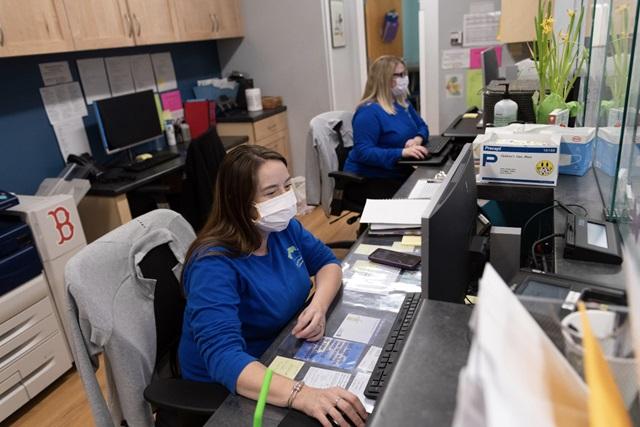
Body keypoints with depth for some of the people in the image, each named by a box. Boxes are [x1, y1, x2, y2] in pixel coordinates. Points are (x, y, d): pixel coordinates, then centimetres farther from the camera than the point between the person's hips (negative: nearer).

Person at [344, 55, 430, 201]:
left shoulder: (402, 103, 10)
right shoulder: (368, 112, -18)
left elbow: (422, 127, 19)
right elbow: (363, 153, -25)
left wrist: (418, 139, -6)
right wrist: (402, 152, -34)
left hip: (398, 173, 8)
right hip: (368, 179, -8)